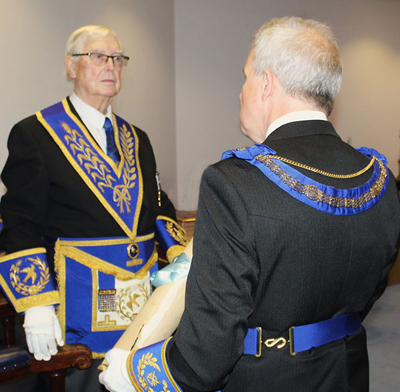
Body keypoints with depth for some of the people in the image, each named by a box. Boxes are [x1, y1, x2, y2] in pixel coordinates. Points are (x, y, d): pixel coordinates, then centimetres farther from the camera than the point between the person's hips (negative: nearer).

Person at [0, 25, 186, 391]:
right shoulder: (34, 134, -3)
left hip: (144, 292, 5)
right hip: (80, 298, -5)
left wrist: (180, 254, -1)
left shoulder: (136, 138, 14)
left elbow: (157, 206, 16)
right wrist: (37, 305, -13)